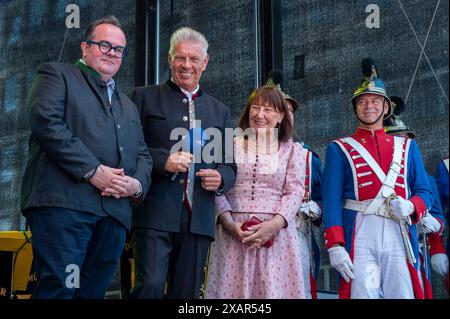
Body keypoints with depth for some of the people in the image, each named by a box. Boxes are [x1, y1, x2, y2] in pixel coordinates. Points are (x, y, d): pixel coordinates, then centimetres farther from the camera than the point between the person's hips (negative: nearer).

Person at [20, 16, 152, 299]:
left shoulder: (129, 106, 31)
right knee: (58, 289, -15)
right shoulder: (56, 75, 10)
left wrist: (137, 184, 1)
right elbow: (46, 124, -7)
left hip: (115, 212, 6)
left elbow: (143, 155, 26)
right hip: (64, 203, -6)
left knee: (93, 291, 4)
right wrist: (93, 171, -13)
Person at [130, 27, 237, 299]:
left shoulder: (220, 111, 19)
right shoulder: (145, 98, 8)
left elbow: (230, 166, 20)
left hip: (198, 220, 4)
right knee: (151, 286, -15)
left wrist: (220, 178, -3)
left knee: (186, 293, 6)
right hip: (155, 215, -3)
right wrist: (162, 160, -16)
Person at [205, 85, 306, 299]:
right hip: (233, 234, 0)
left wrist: (273, 225, -14)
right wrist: (230, 224, -11)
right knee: (230, 289, -2)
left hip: (276, 235, 0)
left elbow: (295, 192, 1)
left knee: (274, 289, -5)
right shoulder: (231, 145, 11)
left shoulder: (292, 150, 11)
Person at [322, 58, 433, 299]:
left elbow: (425, 192, 16)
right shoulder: (339, 149, 9)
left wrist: (410, 206, -8)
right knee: (363, 292, -8)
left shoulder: (407, 147, 18)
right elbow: (331, 200, 0)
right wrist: (334, 247, -11)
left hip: (399, 237, 3)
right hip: (359, 237, -2)